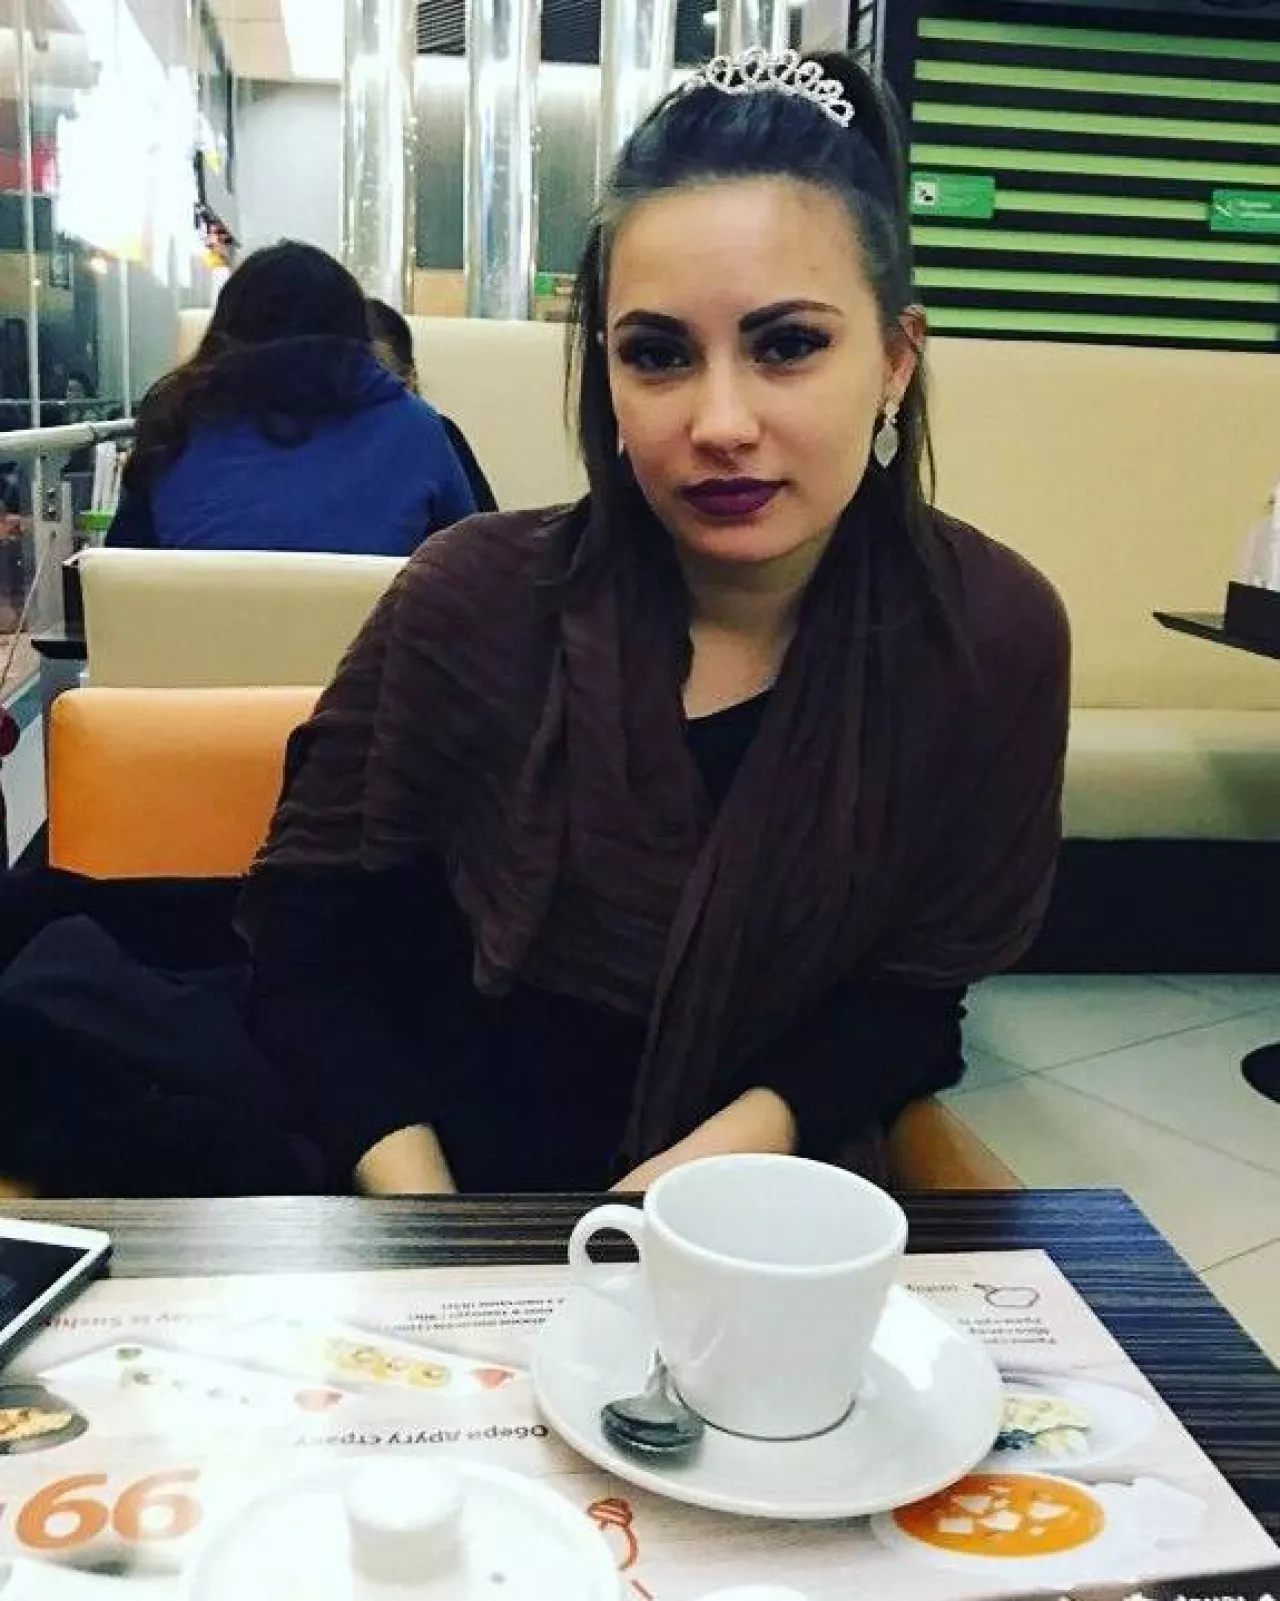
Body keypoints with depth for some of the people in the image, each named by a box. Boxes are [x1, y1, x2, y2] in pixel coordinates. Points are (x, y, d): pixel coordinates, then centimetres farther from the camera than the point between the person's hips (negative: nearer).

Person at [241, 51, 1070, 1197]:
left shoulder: (992, 635, -11)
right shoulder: (480, 598, -14)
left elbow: (913, 990, -2)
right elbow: (309, 928, -6)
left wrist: (729, 1150, -18)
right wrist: (425, 1231, -17)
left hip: (757, 1223, 0)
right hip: (460, 1167, 1)